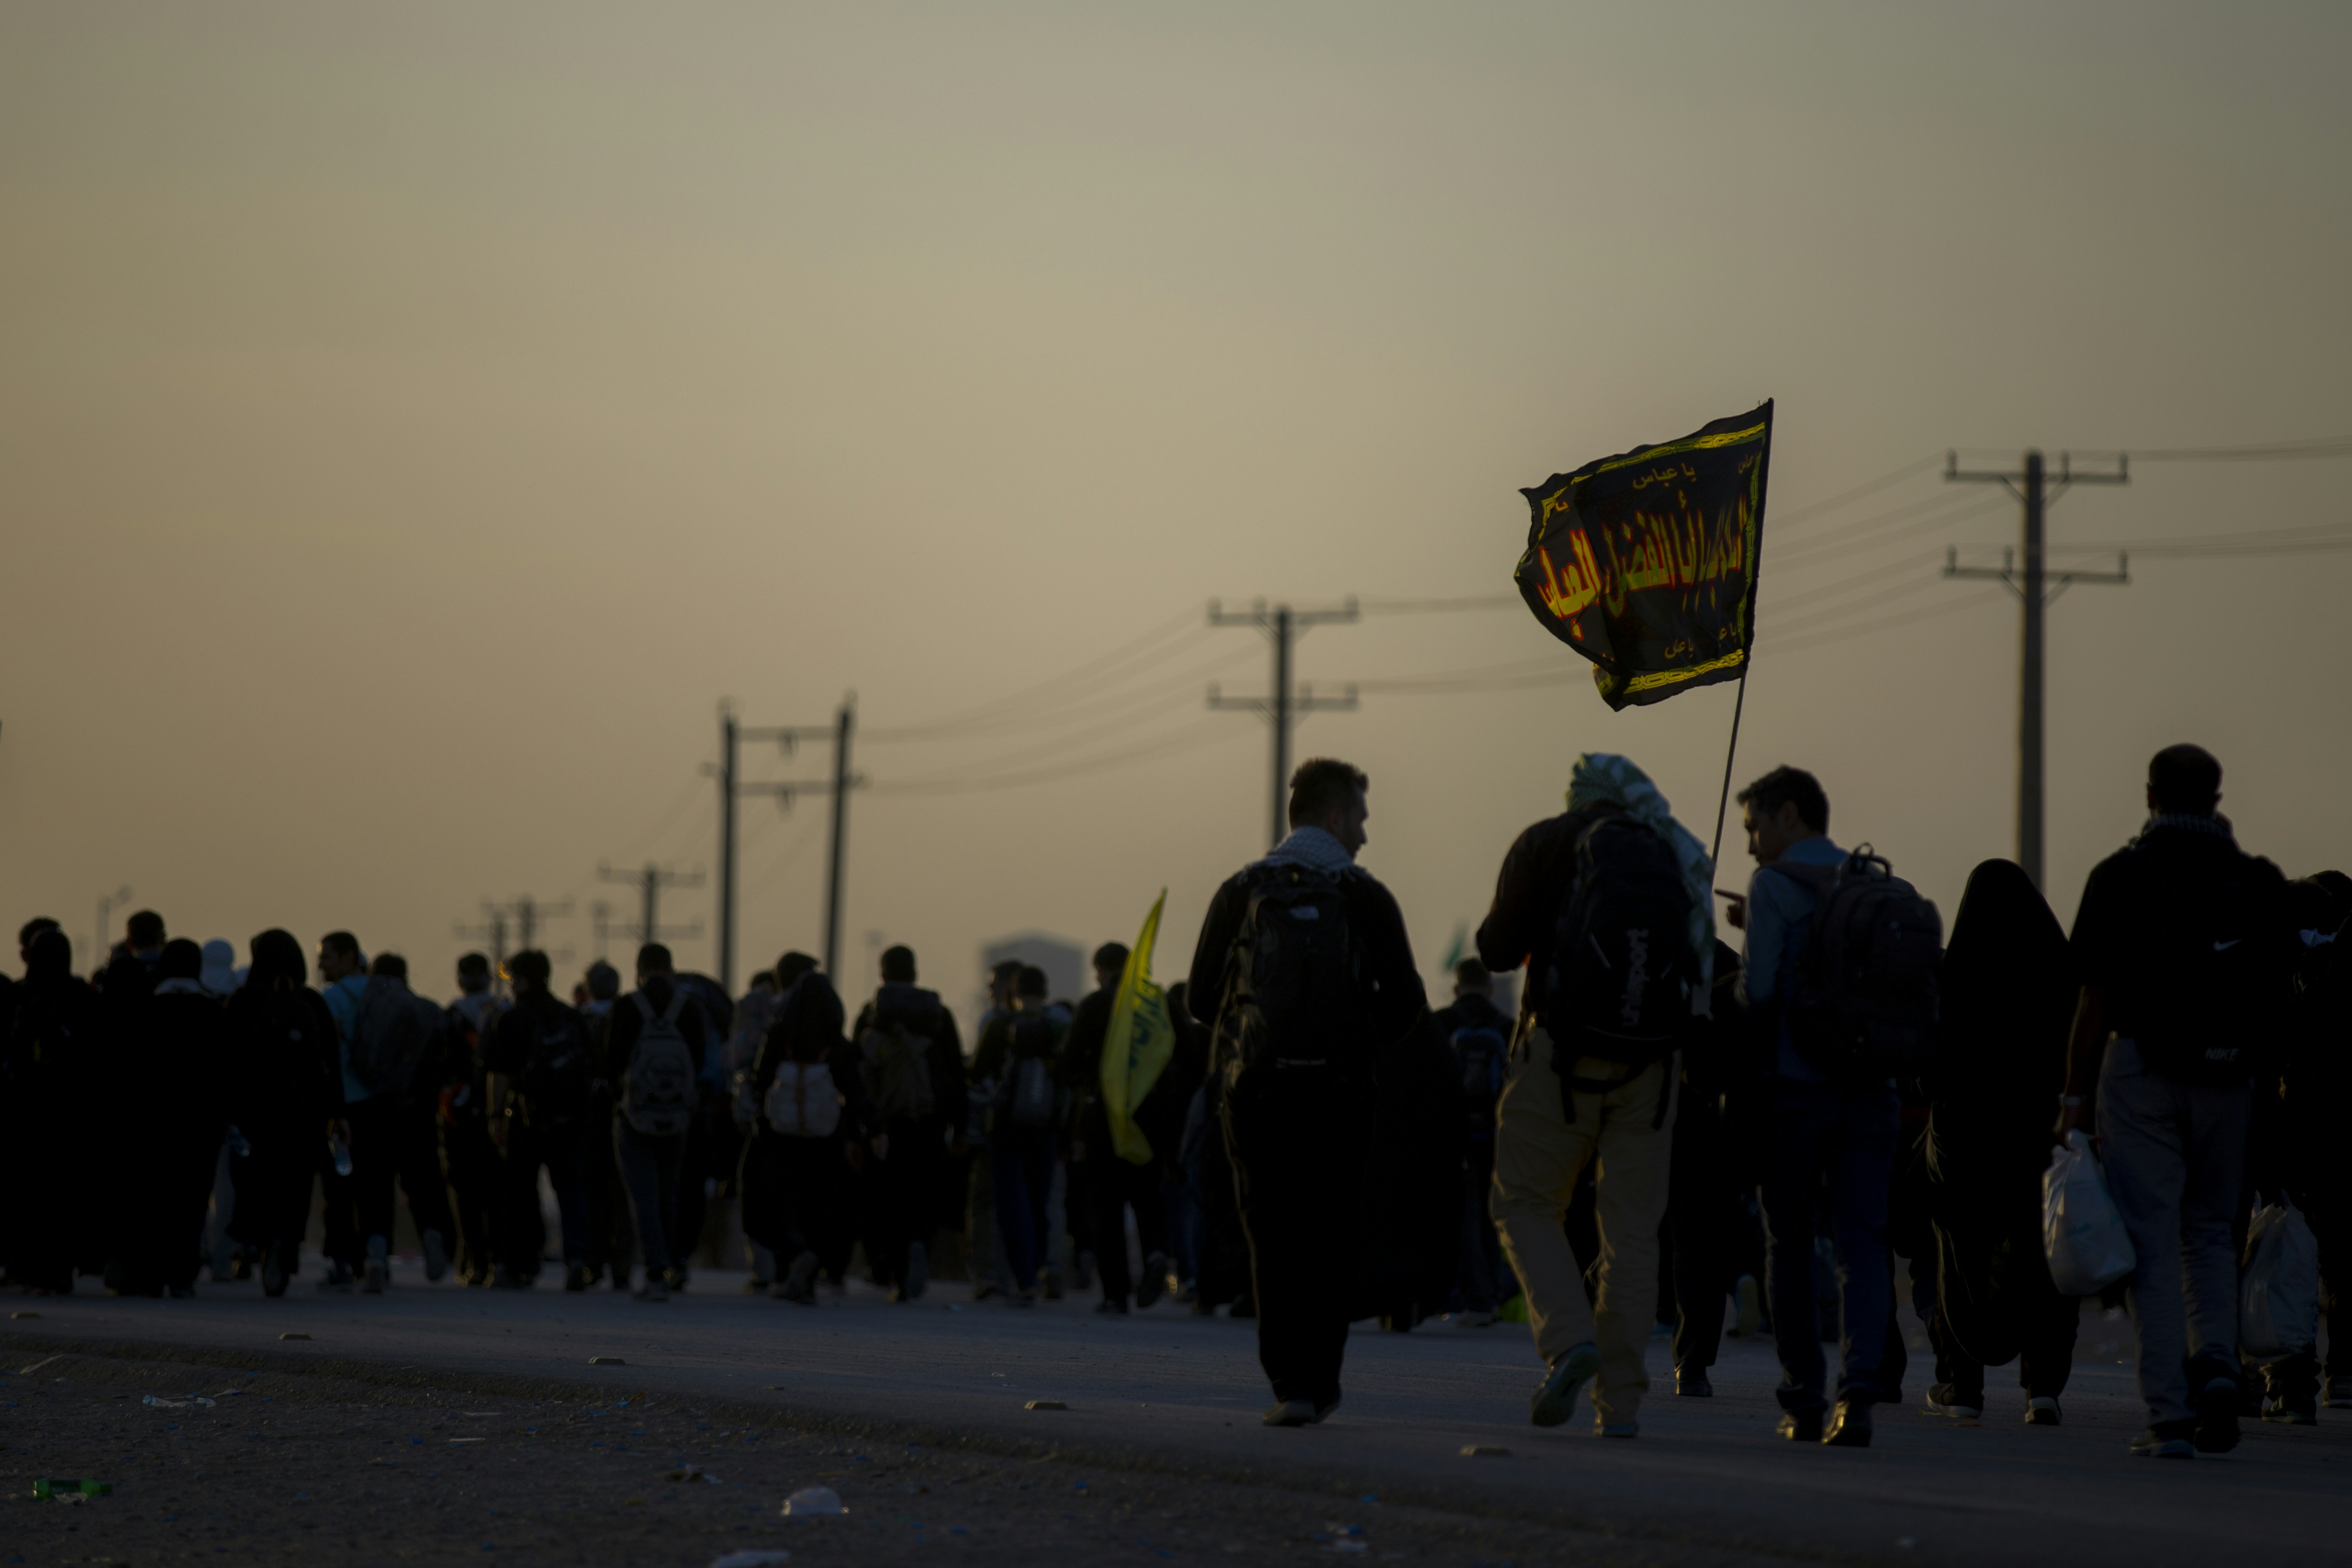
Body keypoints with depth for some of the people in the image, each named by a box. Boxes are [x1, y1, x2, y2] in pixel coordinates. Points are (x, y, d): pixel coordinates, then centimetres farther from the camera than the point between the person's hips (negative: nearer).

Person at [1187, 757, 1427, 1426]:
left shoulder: (1240, 893, 3)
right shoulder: (1365, 897, -2)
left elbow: (1201, 998, 5)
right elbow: (1408, 1006, -4)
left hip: (1256, 1089, 1)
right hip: (1339, 1093, -1)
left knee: (1273, 1240, 4)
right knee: (1330, 1241, 11)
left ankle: (1290, 1383, -9)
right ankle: (1320, 1382, 9)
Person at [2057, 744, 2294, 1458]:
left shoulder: (2121, 877, -5)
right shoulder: (2257, 880, 4)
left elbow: (2097, 998, -7)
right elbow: (2280, 995, 5)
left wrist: (2074, 1095, -1)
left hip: (2142, 1073, -3)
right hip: (2226, 1079, 3)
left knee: (2152, 1245, 0)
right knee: (2209, 1233, 18)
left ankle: (2170, 1416, -5)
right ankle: (2218, 1365, -4)